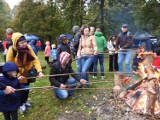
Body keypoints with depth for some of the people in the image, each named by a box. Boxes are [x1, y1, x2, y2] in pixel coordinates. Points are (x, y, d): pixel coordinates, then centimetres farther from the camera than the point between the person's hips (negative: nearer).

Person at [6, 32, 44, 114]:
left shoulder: (28, 48, -22)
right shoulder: (11, 50, -29)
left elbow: (35, 59, -27)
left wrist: (39, 71, -39)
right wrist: (17, 75, -32)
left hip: (27, 71, 3)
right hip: (17, 73, -3)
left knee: (27, 86, 18)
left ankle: (25, 101, 43)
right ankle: (21, 104, 27)